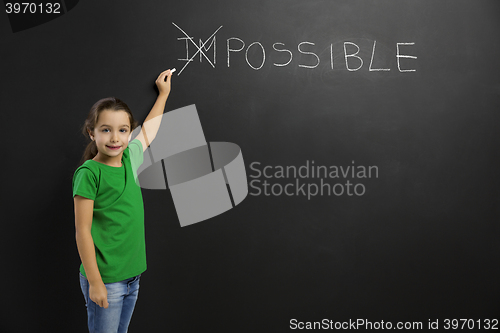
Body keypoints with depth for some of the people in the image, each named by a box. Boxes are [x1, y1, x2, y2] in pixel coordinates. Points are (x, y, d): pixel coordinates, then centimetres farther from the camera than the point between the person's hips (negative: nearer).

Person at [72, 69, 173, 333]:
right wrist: (94, 282, -14)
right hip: (104, 279, -6)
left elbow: (149, 130, 23)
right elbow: (82, 231, -13)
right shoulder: (88, 173, -14)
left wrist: (163, 93, 34)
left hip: (132, 275, 6)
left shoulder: (129, 158, 3)